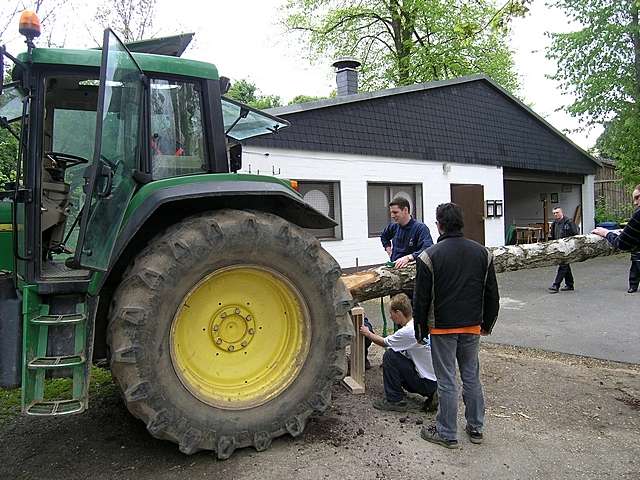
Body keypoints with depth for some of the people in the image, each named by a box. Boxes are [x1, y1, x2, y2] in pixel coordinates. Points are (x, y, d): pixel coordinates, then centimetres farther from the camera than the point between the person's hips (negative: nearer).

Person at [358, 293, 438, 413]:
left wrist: (368, 333, 13)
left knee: (389, 356, -11)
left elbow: (384, 342, -3)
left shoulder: (407, 331, -22)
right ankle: (431, 395, 14)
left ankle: (395, 400, 0)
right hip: (435, 380, 9)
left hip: (428, 383, -9)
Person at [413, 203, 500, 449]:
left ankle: (447, 434, 16)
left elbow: (421, 298, -9)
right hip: (472, 327, 5)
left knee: (447, 382, 4)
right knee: (472, 377, 17)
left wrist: (420, 329, 2)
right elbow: (492, 295, 8)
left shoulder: (429, 256, -13)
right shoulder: (482, 253, 2)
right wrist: (487, 324, 19)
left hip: (442, 328, -5)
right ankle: (476, 428, 28)